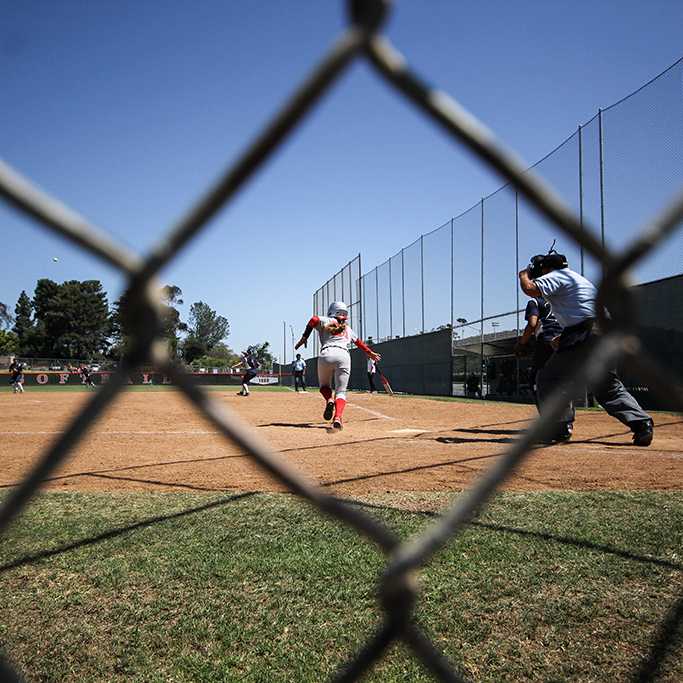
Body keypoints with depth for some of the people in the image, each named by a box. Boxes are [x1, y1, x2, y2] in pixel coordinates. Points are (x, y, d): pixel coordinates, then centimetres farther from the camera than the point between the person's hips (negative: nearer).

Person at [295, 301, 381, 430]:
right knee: (341, 391, 3)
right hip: (344, 356, 2)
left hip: (326, 354, -1)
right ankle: (338, 417, -23)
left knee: (324, 384, 23)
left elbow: (314, 320, -1)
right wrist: (370, 353, 57)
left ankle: (329, 400, -10)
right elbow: (359, 342, 43)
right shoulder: (348, 329, 29)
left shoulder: (327, 321, 19)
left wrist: (304, 337, 2)